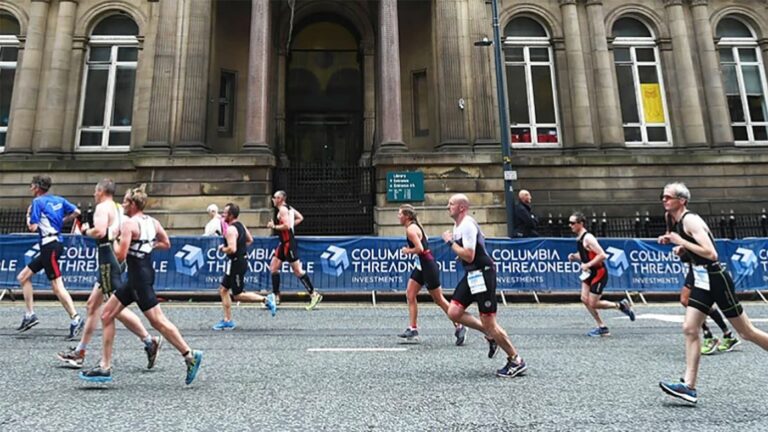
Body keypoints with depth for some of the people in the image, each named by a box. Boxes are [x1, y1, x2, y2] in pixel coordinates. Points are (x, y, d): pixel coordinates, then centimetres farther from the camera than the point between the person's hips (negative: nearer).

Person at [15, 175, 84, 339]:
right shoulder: (58, 200, 12)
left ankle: (76, 319, -12)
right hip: (49, 246, 9)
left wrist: (28, 215, 8)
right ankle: (30, 315, 19)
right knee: (23, 277, 17)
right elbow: (76, 212, 12)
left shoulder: (38, 201, -8)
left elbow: (32, 227, -11)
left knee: (57, 286, -11)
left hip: (50, 246, -9)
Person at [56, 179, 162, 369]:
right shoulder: (119, 208, 19)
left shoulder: (102, 207, -8)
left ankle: (150, 341, -8)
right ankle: (79, 352, 24)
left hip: (108, 260, -10)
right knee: (93, 304, 16)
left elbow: (99, 231, -23)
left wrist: (85, 230, -3)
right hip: (117, 257, 10)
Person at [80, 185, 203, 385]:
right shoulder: (153, 222, 9)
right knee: (107, 315, 14)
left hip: (138, 277, -9)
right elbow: (166, 244, 19)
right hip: (145, 273, 9)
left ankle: (190, 355, 0)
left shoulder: (129, 223, -14)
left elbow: (120, 255, -19)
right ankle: (105, 367, 19)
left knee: (158, 321, -4)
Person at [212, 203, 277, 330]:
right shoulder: (240, 225, 10)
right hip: (242, 259, 10)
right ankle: (227, 321, 18)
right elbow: (250, 240, 21)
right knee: (223, 290, 14)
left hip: (236, 263, -10)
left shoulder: (231, 229, -20)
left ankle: (266, 299, -2)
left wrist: (222, 249, -11)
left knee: (238, 295, -1)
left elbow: (232, 249, -29)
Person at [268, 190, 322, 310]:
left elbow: (286, 226, -25)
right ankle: (276, 296, 16)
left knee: (297, 270, -7)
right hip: (284, 243, 10)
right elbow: (300, 218, 20)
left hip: (289, 243, -10)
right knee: (273, 267, 11)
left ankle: (314, 294, -1)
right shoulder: (288, 207, 14)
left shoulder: (282, 209, -14)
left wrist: (274, 226, -13)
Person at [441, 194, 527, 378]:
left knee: (488, 320, -6)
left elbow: (469, 256, -23)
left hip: (482, 273, -10)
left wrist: (450, 242, -14)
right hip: (471, 274, 10)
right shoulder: (458, 225, 15)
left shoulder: (468, 225, -17)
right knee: (454, 312, 2)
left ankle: (516, 361, 9)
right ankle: (490, 335, 18)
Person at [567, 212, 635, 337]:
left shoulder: (588, 238, -21)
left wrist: (588, 265, -25)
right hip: (589, 273, 9)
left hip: (599, 273, -9)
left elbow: (602, 255, -27)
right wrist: (574, 257, 2)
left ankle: (620, 305, 17)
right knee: (585, 299, 3)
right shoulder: (579, 238, 7)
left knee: (593, 304, -3)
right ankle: (602, 327, 13)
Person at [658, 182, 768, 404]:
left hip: (716, 279, -9)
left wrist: (680, 241, -22)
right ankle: (689, 386, 0)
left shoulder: (690, 220, -17)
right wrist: (682, 248, 7)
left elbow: (711, 254, -25)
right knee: (689, 330, -1)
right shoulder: (679, 222, 11)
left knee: (746, 331, 5)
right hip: (702, 281, 9)